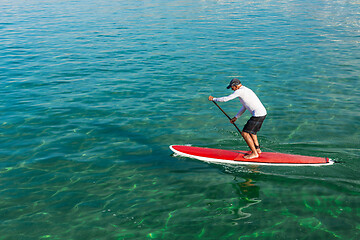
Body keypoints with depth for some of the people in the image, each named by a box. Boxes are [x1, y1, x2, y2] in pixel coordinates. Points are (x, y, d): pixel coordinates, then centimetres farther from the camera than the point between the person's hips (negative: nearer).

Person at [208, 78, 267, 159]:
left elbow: (226, 99, -7)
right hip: (263, 113, 10)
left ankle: (254, 153, 1)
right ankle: (257, 149, 31)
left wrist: (213, 99, 7)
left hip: (258, 115, -10)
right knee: (251, 131, 28)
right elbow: (244, 107, 26)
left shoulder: (240, 91, -11)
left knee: (245, 133, -5)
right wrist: (236, 117, 27)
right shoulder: (246, 90, 19)